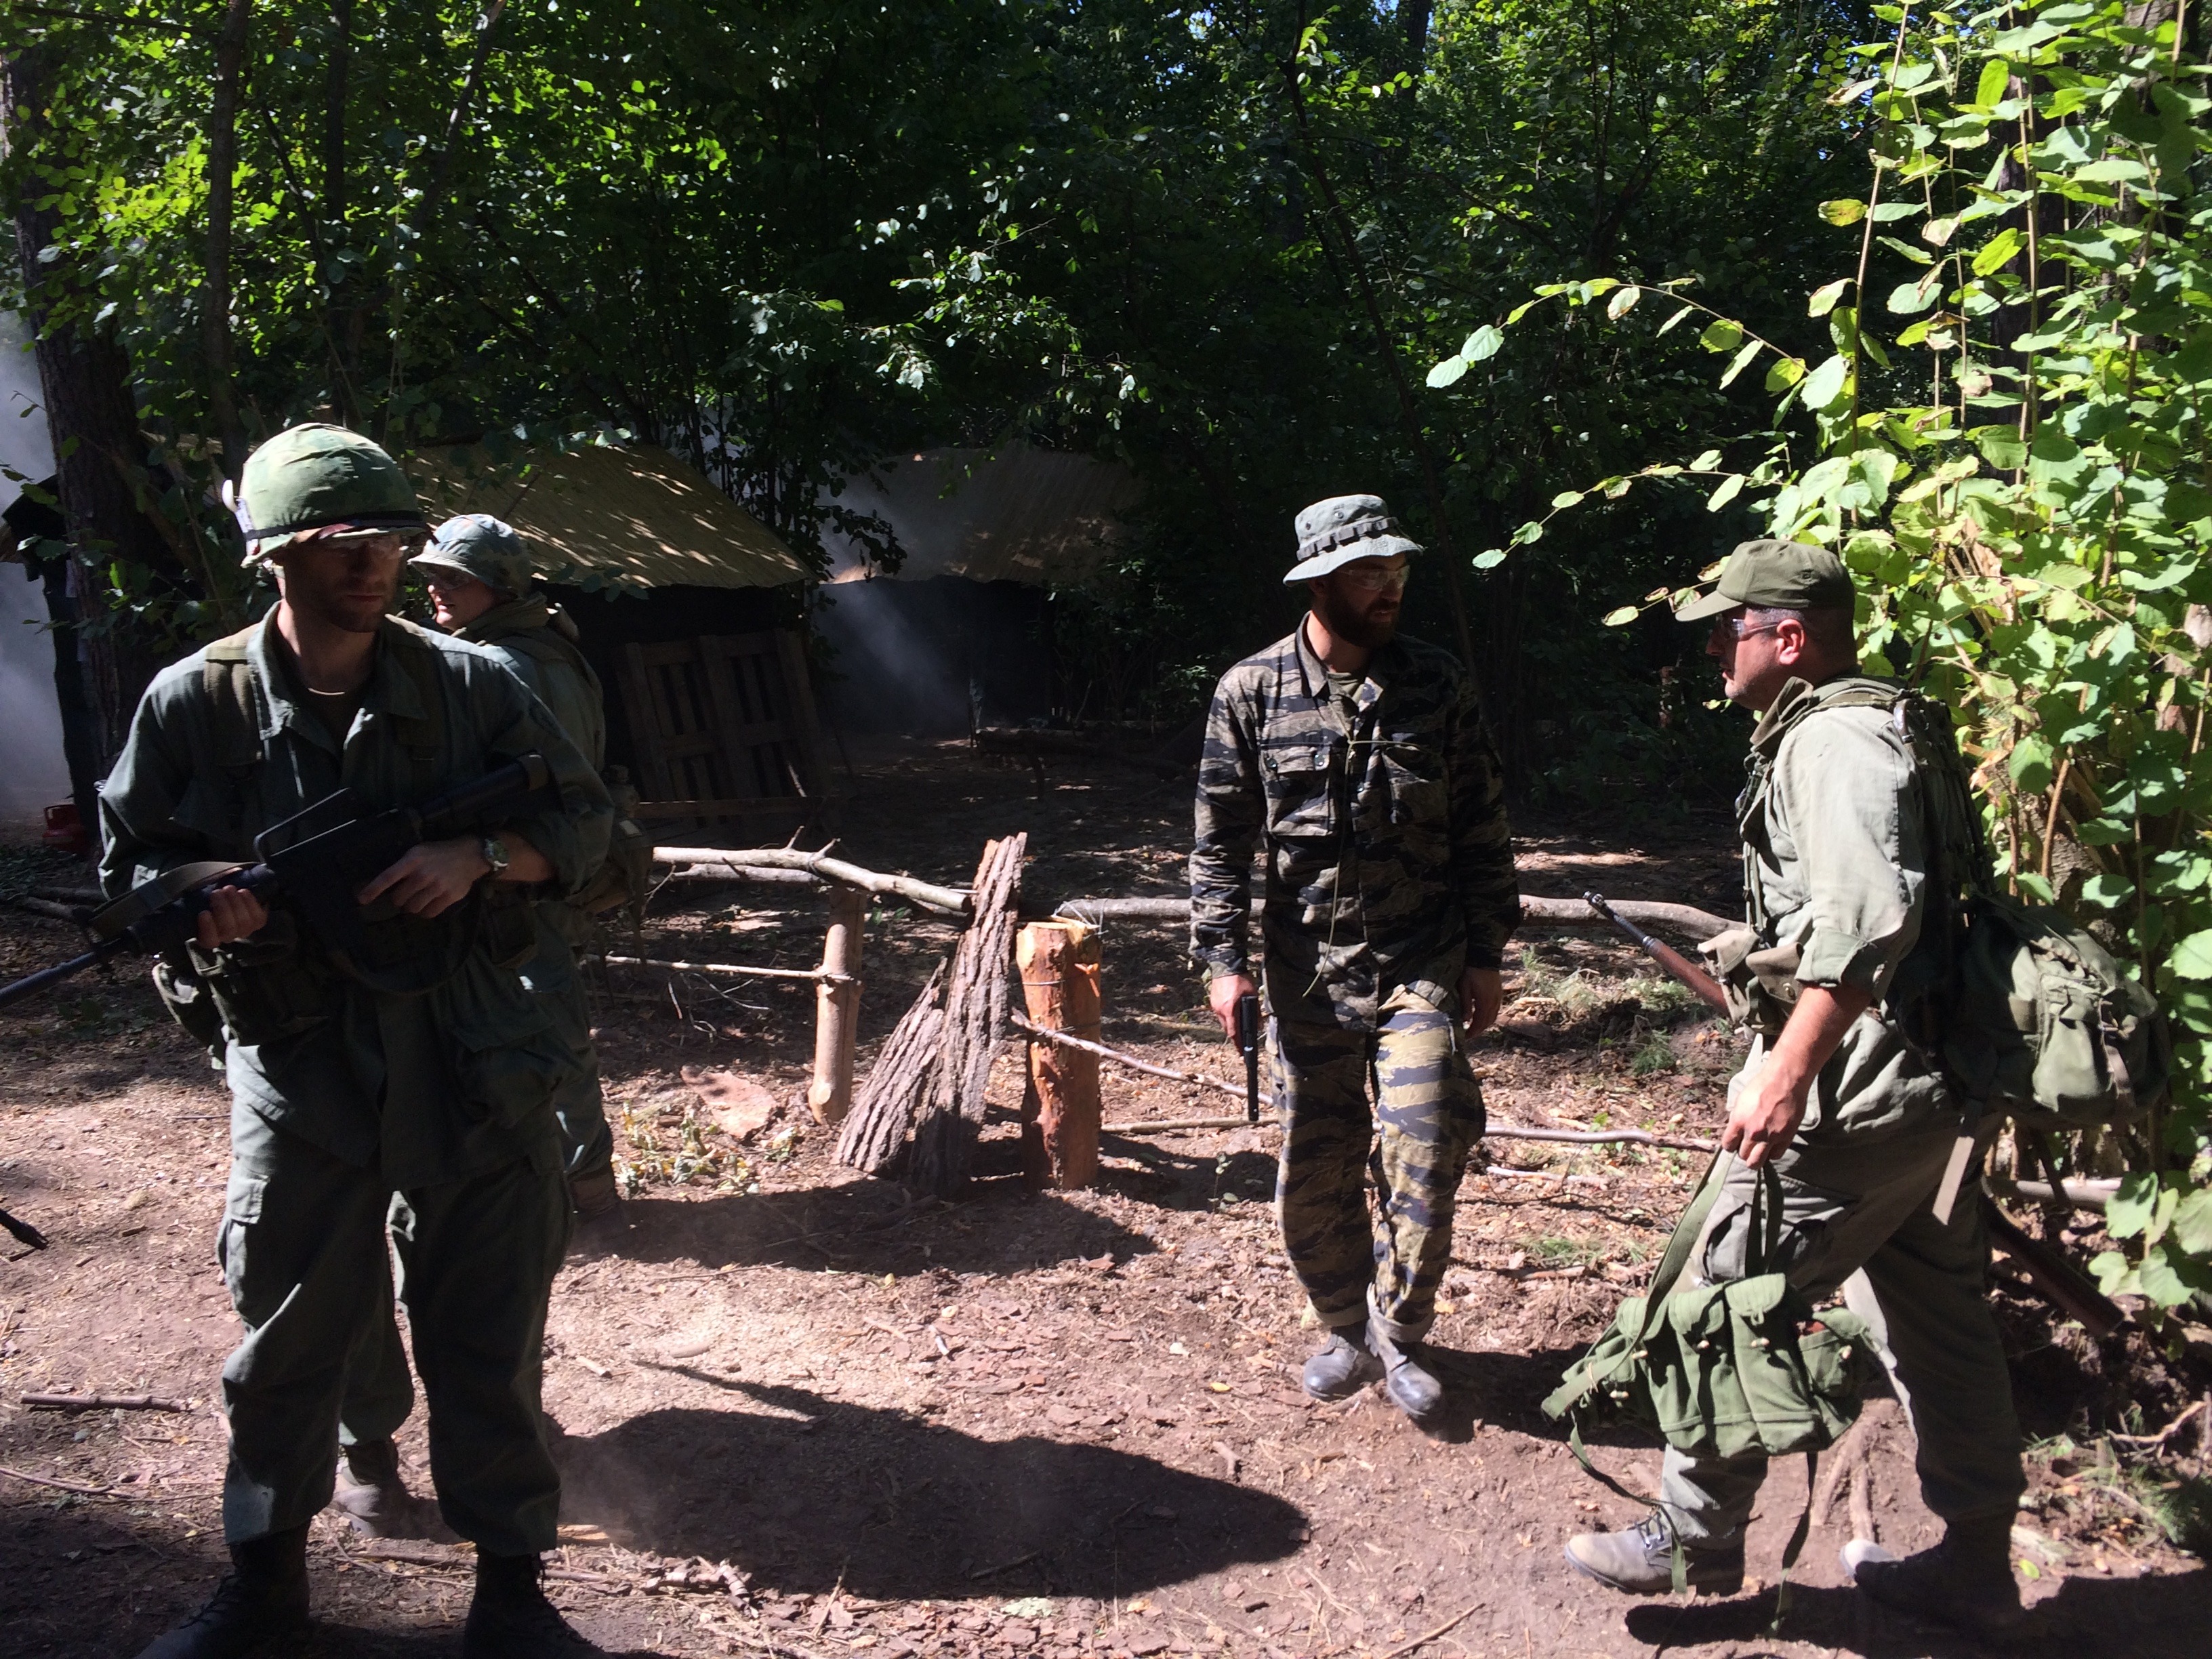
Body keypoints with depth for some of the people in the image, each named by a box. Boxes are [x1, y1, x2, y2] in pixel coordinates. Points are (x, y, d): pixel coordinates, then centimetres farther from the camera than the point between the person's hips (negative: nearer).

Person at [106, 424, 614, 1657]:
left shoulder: (468, 685, 0)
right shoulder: (197, 702, -1)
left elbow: (586, 821, 4)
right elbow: (131, 857, 7)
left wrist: (478, 857, -14)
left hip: (471, 1062, 0)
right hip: (298, 1066, 0)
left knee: (491, 1335, 8)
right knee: (287, 1337, 13)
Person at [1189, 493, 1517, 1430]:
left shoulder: (1439, 688, 0)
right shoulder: (1251, 694, -3)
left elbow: (1482, 832, 5)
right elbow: (1221, 839, -1)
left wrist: (1485, 955, 4)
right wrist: (1224, 959, -7)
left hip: (1422, 965, 0)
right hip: (1306, 973, 1)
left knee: (1422, 1162, -8)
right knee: (1313, 1174, 9)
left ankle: (1400, 1336, 17)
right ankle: (1348, 1330, 33)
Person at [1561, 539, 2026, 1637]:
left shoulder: (1834, 738, -15)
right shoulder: (1858, 730, 17)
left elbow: (1868, 917, -29)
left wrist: (1786, 1074, -29)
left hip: (1860, 1086, -11)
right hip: (1928, 1083, 11)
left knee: (1730, 1295, 0)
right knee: (1936, 1318, 16)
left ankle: (1695, 1538, 14)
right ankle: (1974, 1567, 28)